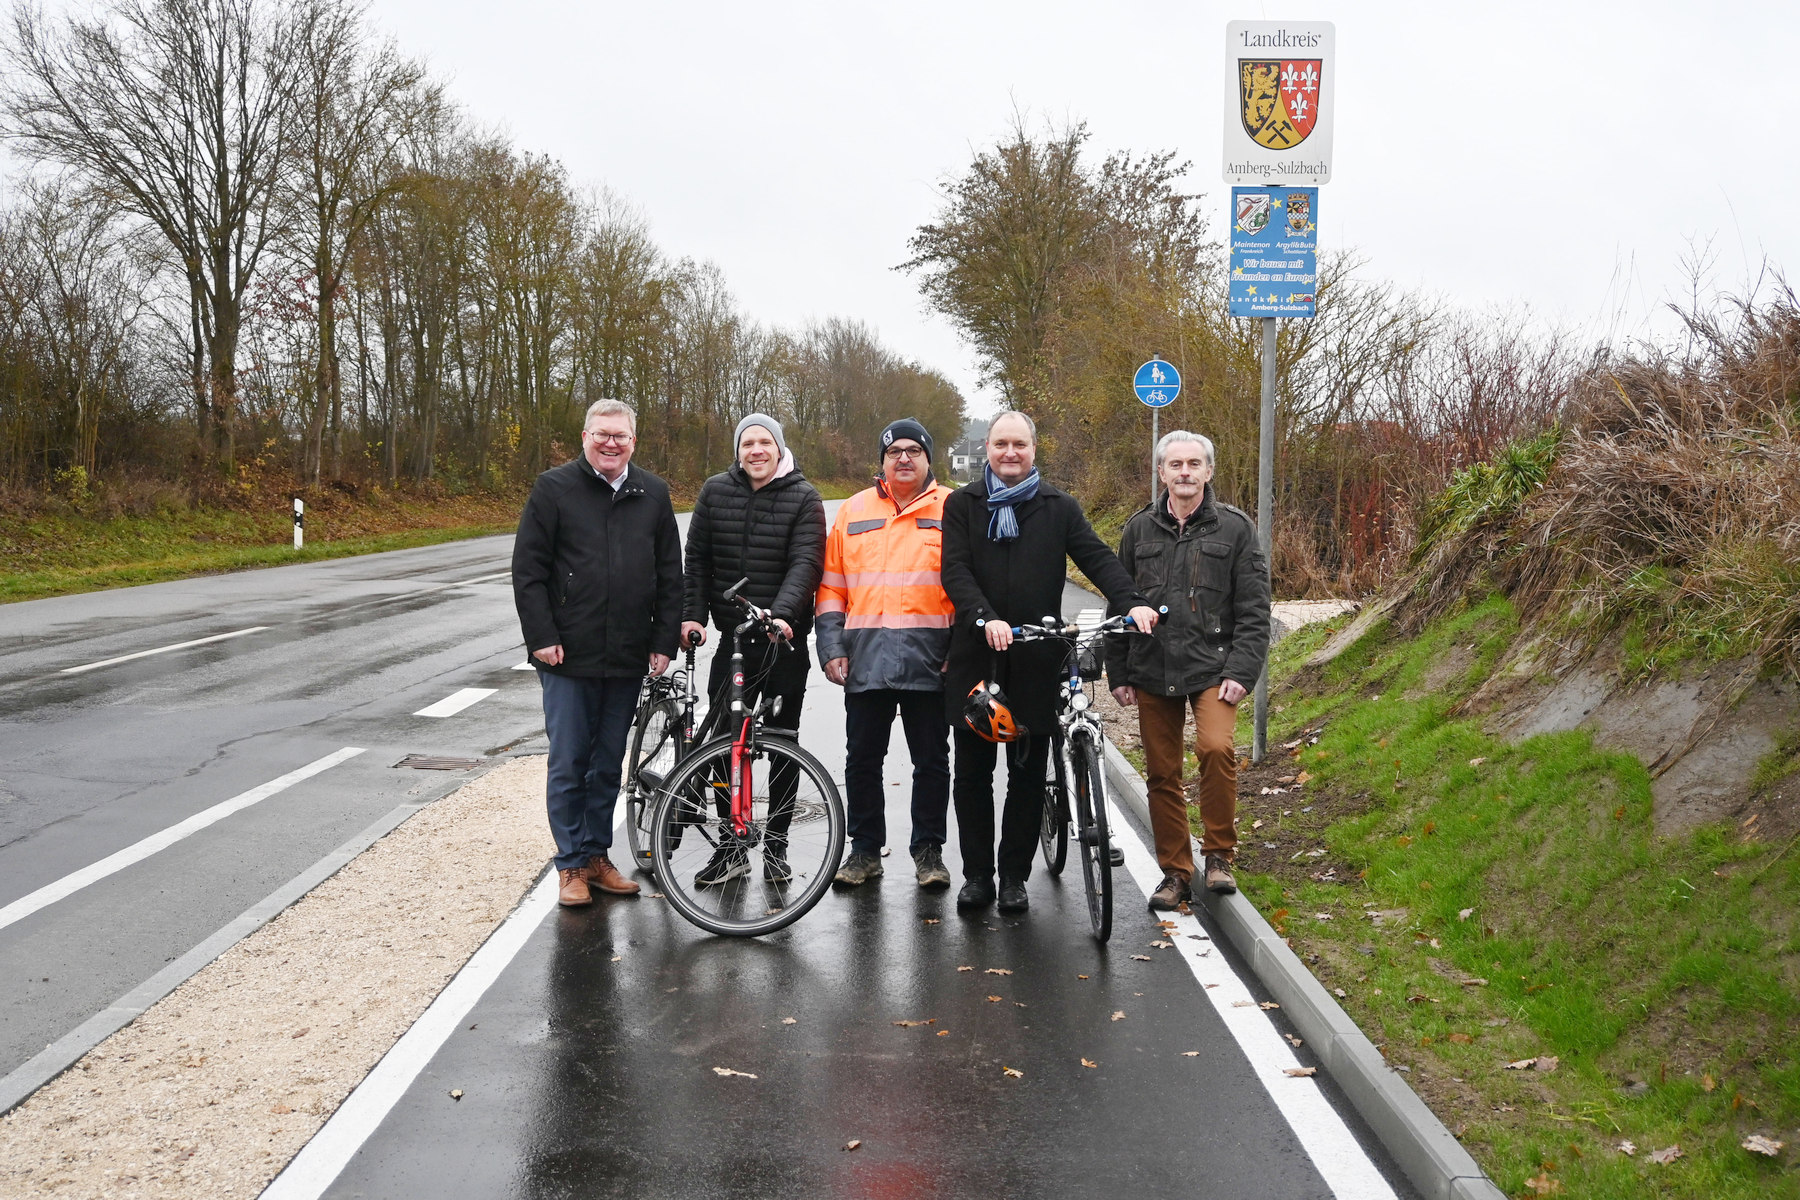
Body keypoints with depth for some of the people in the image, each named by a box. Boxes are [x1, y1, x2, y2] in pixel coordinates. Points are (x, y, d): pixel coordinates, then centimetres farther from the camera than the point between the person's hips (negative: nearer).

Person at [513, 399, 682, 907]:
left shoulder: (652, 494, 9)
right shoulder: (554, 488, -1)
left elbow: (670, 574, 11)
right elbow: (528, 570, -3)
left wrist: (664, 641, 4)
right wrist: (542, 637, -10)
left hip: (627, 658, 3)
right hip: (568, 656, -3)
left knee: (608, 764, 12)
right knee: (568, 764, 1)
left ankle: (598, 855, 24)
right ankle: (572, 865, 12)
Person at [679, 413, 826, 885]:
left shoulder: (803, 497, -3)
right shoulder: (715, 491, 6)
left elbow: (805, 563, -14)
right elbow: (697, 558, 8)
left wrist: (781, 614, -28)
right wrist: (692, 613, -4)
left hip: (785, 638, -2)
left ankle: (776, 846, 18)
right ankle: (731, 846, 14)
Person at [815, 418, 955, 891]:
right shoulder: (853, 511, 12)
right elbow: (831, 587, 13)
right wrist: (831, 648, 3)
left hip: (929, 659, -2)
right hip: (866, 658, 2)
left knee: (931, 760, 6)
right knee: (862, 759, 8)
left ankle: (929, 851, 18)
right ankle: (865, 850, 20)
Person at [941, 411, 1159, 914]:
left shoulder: (1058, 507, 8)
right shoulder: (963, 504, 6)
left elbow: (1098, 558, -1)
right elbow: (955, 571, -6)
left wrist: (1131, 602, -20)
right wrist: (985, 619, -23)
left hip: (1036, 663, 1)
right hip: (975, 658, 0)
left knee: (1028, 776, 6)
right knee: (972, 774, 6)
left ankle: (1015, 876, 18)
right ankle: (977, 874, 18)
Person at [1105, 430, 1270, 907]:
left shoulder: (1235, 528, 2)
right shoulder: (1139, 529, 9)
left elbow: (1253, 611, 0)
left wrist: (1241, 672, -10)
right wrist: (1118, 674, 8)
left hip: (1212, 668, -3)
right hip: (1152, 672, 3)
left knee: (1216, 747, -24)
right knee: (1162, 774, 6)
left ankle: (1219, 854, -4)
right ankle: (1176, 873, 20)